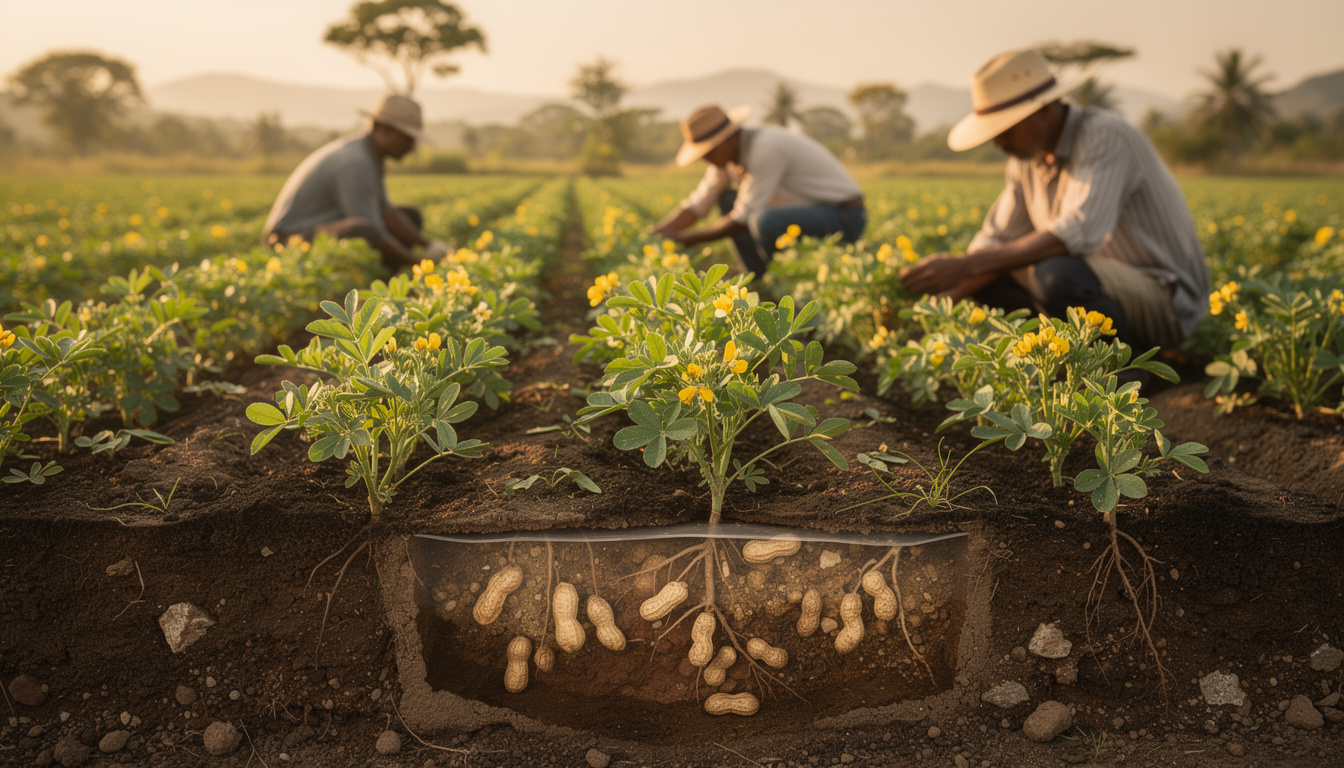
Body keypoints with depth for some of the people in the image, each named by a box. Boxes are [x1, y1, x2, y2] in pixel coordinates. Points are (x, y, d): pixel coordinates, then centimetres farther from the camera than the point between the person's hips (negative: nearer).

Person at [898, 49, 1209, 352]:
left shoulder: (1104, 137, -23)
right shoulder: (1027, 157, 2)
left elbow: (1078, 234, -36)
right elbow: (996, 241, 5)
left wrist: (966, 265, -38)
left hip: (1167, 298, -8)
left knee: (1059, 275, -36)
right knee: (984, 278, 3)